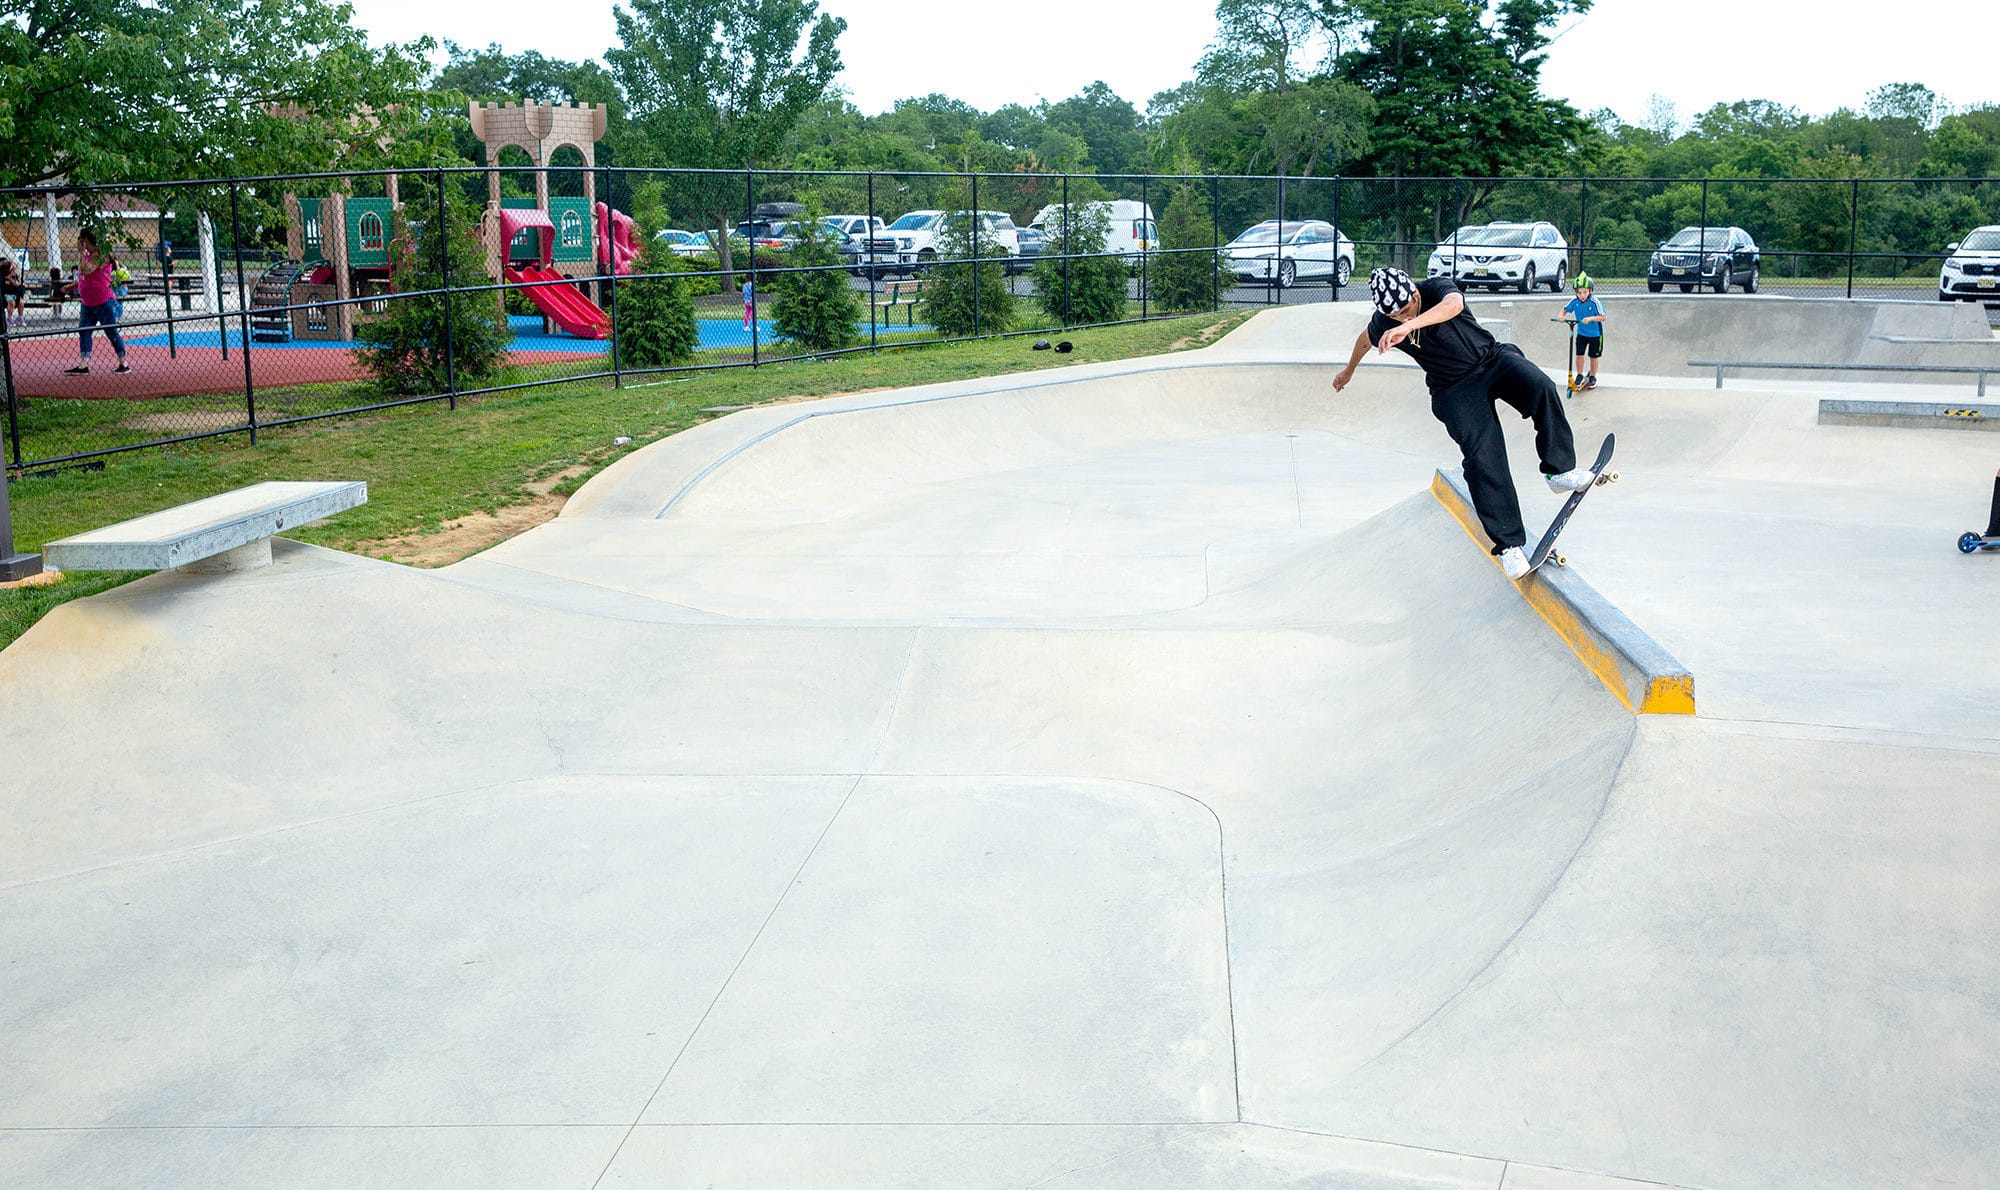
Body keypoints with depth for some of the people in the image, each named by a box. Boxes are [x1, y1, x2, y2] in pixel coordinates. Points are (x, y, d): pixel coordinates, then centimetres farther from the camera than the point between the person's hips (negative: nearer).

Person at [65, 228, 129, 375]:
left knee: (112, 332, -2)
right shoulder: (87, 255, 11)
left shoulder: (100, 255, -14)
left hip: (104, 302, -9)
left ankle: (124, 364, 6)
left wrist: (81, 252, -19)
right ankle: (83, 365, 1)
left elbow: (86, 270, -26)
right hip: (88, 304, 9)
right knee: (83, 331, 2)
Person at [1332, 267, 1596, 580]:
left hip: (1493, 358, 0)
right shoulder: (1383, 323, -9)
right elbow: (1365, 339, 16)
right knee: (1482, 458, -18)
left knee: (1542, 388, -32)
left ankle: (1560, 471, -20)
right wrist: (1348, 371, 35)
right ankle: (1508, 544, -14)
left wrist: (1409, 326, -58)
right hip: (1455, 389, 1)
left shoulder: (1437, 288, -19)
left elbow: (1454, 304, -45)